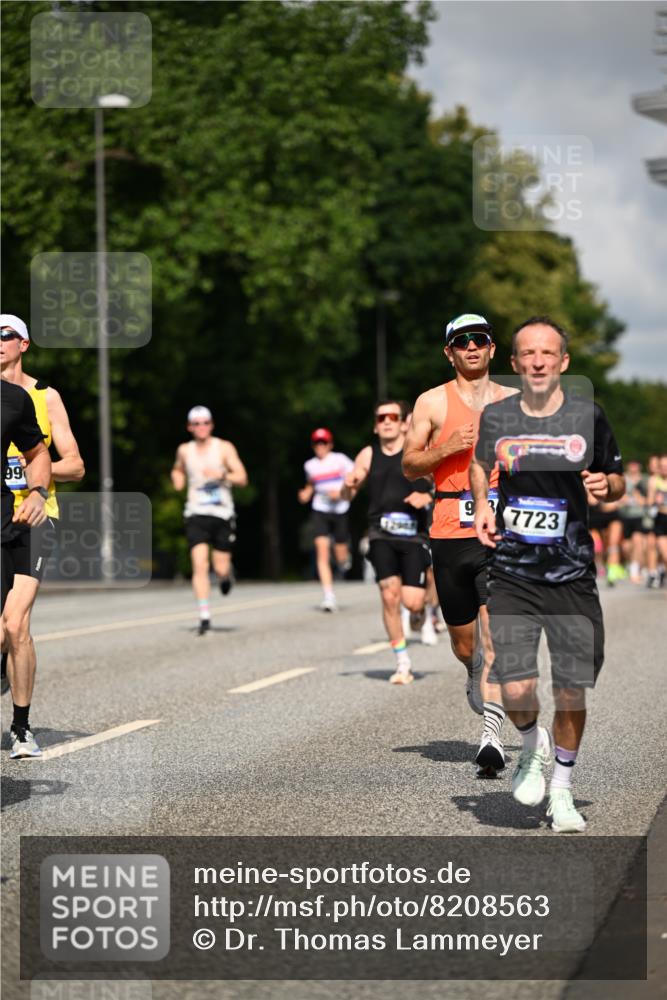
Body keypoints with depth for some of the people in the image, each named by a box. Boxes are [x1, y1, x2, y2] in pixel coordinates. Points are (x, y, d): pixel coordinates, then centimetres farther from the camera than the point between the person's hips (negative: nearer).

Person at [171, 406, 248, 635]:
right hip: (196, 515, 1)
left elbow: (242, 478, -7)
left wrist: (222, 475, -25)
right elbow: (177, 469, 31)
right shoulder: (184, 451, 9)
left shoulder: (224, 448, 0)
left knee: (220, 569, 0)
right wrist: (177, 478, 7)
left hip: (222, 515, -1)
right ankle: (204, 617, -13)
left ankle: (226, 574, 39)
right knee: (199, 565, -14)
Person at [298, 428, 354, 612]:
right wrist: (306, 493, 5)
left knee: (341, 558, 3)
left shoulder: (340, 459, -3)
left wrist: (341, 491, -15)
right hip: (319, 511, 2)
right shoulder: (310, 465, 7)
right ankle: (328, 596, -15)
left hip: (339, 510, -2)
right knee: (322, 550, -15)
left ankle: (345, 557, 45)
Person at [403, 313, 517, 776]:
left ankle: (493, 736, -20)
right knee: (462, 637, 10)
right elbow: (409, 466, 5)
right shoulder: (432, 402, 7)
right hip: (450, 530, 1)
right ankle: (475, 675, 47)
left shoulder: (515, 401, 11)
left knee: (496, 629, -17)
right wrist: (447, 447, -12)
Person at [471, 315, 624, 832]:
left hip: (573, 579, 0)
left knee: (572, 692, 2)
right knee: (516, 688, -12)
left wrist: (606, 485, -11)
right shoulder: (495, 417, 2)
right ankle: (532, 748, 22)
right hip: (512, 575, 0)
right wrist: (482, 504, 5)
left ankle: (562, 789, 24)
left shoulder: (588, 416, 0)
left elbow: (618, 481, 12)